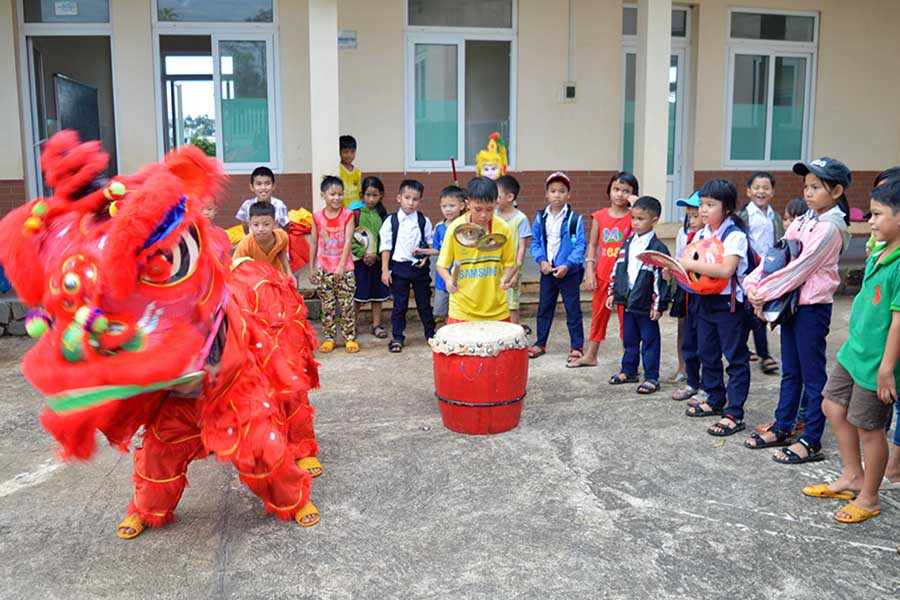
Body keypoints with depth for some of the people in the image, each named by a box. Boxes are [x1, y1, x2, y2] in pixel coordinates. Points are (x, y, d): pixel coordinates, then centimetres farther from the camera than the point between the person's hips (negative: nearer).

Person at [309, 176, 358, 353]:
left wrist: (341, 266, -16)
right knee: (327, 306, 8)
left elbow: (348, 242, -9)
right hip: (323, 269, 2)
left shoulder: (347, 216, -4)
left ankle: (350, 338, 10)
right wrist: (311, 268, 6)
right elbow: (314, 243, 6)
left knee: (347, 305, 2)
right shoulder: (317, 217, 1)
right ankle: (329, 338, 17)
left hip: (344, 269, -2)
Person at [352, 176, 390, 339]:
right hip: (360, 261, -3)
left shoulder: (383, 215, 3)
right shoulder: (356, 214, -5)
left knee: (377, 294, 10)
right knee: (359, 296, 2)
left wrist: (376, 255, -13)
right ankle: (353, 324, 17)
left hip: (378, 260, 3)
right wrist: (363, 254, -15)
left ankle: (377, 325, 20)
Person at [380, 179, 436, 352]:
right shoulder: (391, 221, -3)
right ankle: (397, 338, 16)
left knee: (424, 303, 10)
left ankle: (431, 334, 23)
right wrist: (385, 270, -5)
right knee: (399, 305, 6)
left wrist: (425, 254, -11)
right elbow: (385, 246, -2)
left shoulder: (424, 221, 1)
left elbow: (431, 243, 9)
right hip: (399, 267, -1)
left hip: (420, 267, 1)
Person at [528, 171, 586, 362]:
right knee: (544, 308, 13)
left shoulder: (575, 219, -8)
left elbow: (580, 246, -10)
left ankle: (577, 347, 15)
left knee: (573, 310, 5)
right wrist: (541, 260, -10)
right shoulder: (540, 218, 2)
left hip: (569, 272, -4)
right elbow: (535, 243, 6)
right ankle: (540, 344, 26)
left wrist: (567, 265, -19)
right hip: (547, 271, 4)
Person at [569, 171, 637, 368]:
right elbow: (592, 244, 7)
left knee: (626, 316, 4)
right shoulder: (599, 216, 3)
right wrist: (589, 271, 0)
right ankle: (590, 356, 25)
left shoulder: (633, 217, -3)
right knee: (598, 314, 13)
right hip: (602, 275, 3)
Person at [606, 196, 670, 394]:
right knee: (629, 339, 18)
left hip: (646, 305, -6)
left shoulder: (658, 248, -12)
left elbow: (661, 278, -14)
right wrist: (612, 293, 12)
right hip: (628, 301, 6)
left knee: (649, 341, 4)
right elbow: (617, 269, 15)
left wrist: (658, 305, -15)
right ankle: (628, 371, 31)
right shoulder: (627, 244, 8)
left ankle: (651, 378, 11)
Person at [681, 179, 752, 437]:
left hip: (729, 302, -8)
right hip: (706, 300, 8)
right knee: (708, 354, 18)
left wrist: (692, 265, -28)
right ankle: (715, 400, 34)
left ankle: (734, 414, 5)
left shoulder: (735, 236, -15)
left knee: (736, 358, 1)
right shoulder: (702, 233, 7)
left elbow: (726, 270, -28)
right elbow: (690, 261, 12)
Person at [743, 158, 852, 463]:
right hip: (791, 303, 8)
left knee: (813, 375, 1)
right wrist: (753, 284, -8)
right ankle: (782, 428, 29)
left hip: (813, 308, -8)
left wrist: (766, 292, -16)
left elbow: (800, 267, -20)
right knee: (790, 371, 17)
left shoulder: (830, 227, -14)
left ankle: (811, 442, 9)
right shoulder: (802, 222, 10)